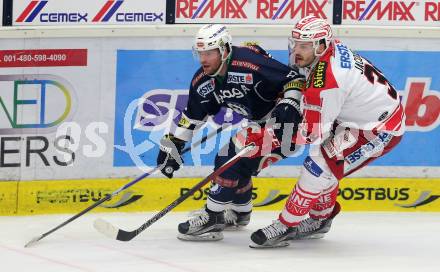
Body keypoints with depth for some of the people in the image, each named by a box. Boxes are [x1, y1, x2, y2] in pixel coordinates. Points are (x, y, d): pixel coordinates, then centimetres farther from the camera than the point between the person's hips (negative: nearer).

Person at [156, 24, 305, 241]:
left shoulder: (250, 64, -29)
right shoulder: (202, 81, -3)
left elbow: (295, 79, -24)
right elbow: (192, 116, 11)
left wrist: (289, 105, -35)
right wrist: (172, 145, 9)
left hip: (283, 122, -9)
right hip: (258, 122, 9)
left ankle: (212, 219, -13)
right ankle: (239, 213, 39)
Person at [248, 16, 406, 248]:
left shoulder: (325, 81, -30)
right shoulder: (333, 49, -4)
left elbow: (312, 133, -24)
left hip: (379, 130, -10)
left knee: (319, 168, -14)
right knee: (324, 161, 18)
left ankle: (285, 227, -7)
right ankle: (319, 220, 34)